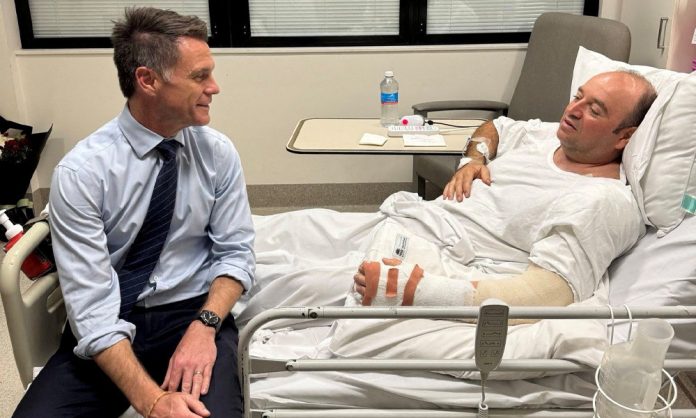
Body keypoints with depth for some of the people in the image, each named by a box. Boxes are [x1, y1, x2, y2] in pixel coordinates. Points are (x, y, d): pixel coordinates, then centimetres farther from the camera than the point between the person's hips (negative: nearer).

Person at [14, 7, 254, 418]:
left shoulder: (219, 152, -4)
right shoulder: (81, 171, -14)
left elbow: (235, 253, 2)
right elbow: (91, 306, -18)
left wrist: (205, 325, -18)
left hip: (194, 314, 1)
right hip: (109, 326, -1)